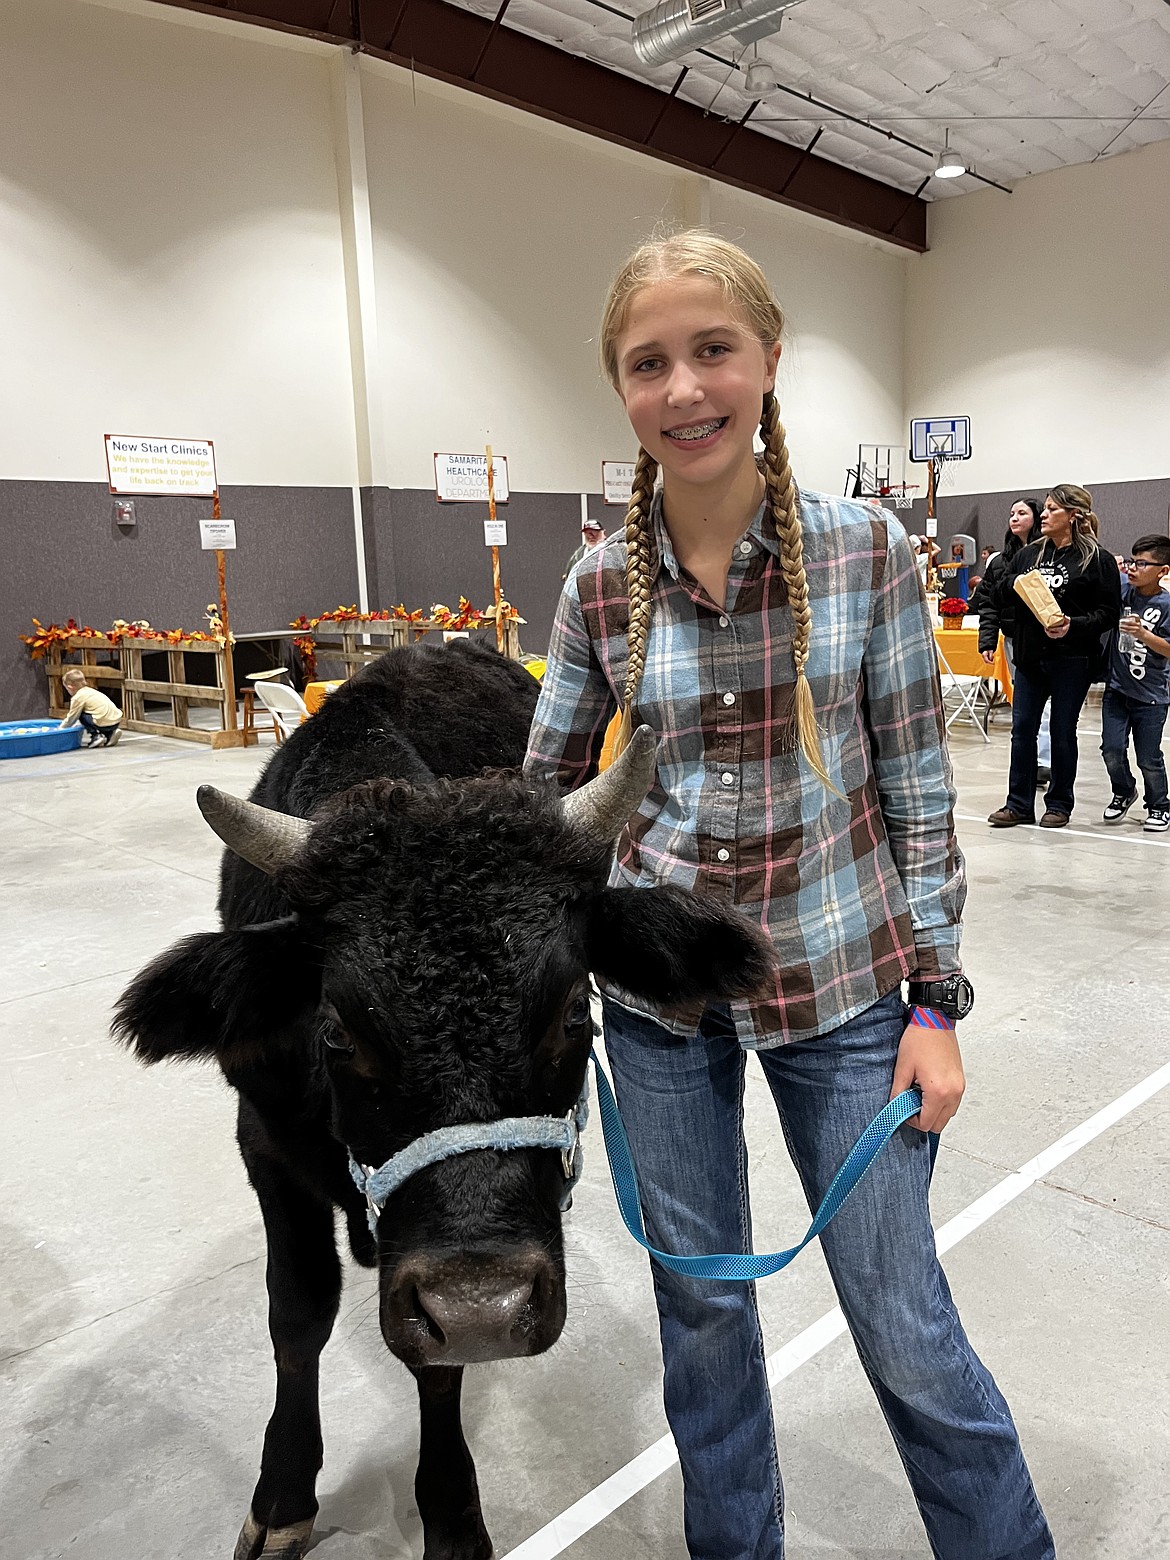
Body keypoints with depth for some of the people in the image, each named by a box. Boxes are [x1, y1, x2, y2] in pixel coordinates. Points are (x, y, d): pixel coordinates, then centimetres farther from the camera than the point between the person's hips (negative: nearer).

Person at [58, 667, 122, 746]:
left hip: (105, 723, -8)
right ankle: (110, 734, 16)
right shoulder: (90, 691, 21)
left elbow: (71, 718, 6)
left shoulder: (77, 698, -3)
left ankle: (96, 736, 1)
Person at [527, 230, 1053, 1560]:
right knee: (698, 1298, 19)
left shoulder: (866, 551, -7)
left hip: (841, 982, -1)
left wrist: (936, 998, -4)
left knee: (903, 1324, 10)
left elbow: (918, 787, -3)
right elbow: (549, 789, 4)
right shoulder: (601, 586, -4)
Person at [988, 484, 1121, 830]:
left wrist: (1073, 625, -23)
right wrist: (1018, 583, -3)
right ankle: (1019, 805, 14)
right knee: (1022, 729, 5)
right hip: (1030, 657, 5)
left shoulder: (1097, 558, -5)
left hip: (1072, 661, -5)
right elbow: (1003, 586, 18)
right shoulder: (1030, 553, 9)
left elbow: (1109, 612, -8)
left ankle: (1059, 804, 19)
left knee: (1062, 733, 5)